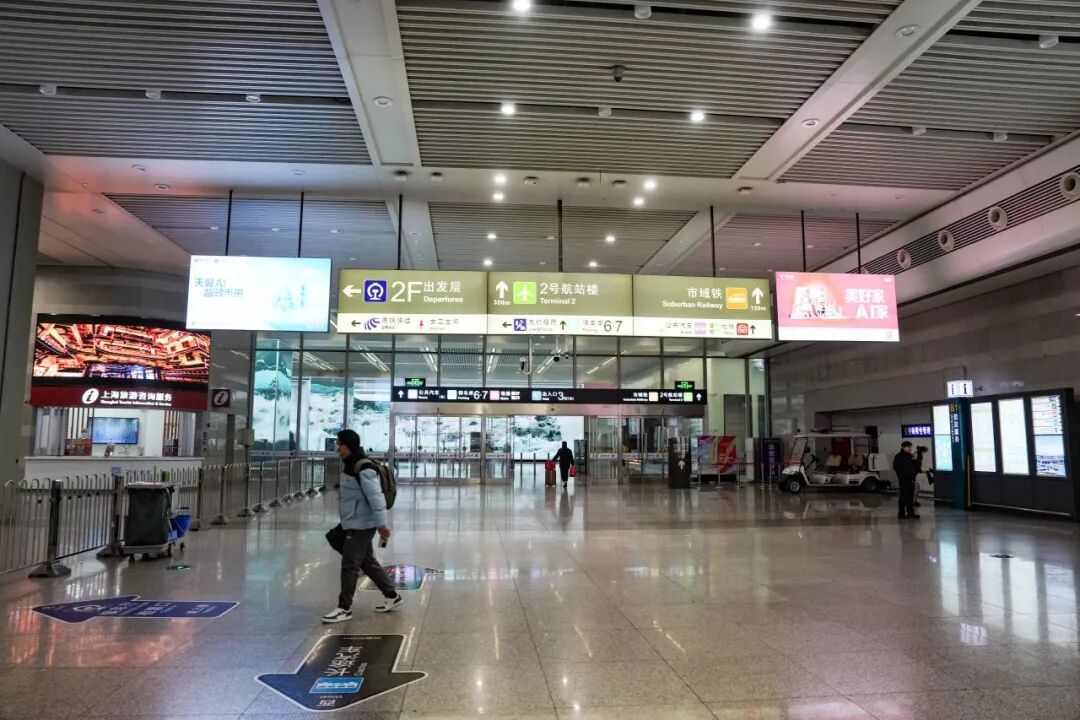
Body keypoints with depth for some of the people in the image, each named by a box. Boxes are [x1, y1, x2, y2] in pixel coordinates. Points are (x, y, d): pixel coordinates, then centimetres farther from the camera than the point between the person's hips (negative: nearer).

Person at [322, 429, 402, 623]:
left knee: (349, 565, -3)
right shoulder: (350, 466, 10)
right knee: (367, 562, 16)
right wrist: (345, 522, 24)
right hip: (354, 524, 10)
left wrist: (381, 523, -23)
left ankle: (344, 608, 8)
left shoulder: (364, 469, -21)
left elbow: (376, 497, -23)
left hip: (362, 525, -10)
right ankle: (392, 596, 27)